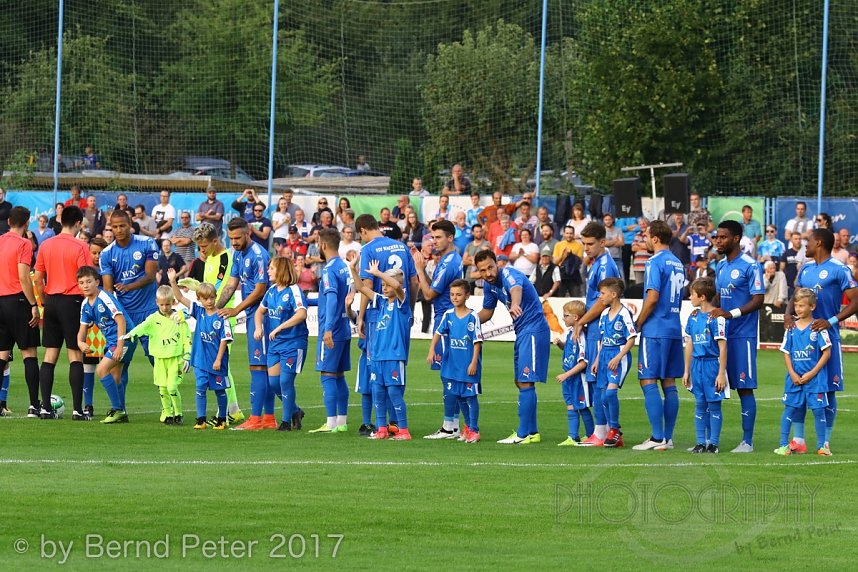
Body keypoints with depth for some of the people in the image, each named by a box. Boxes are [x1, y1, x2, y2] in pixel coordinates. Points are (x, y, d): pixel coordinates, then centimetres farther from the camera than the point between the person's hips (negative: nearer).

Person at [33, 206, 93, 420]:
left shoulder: (46, 245, 6)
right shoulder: (79, 247, -9)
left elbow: (37, 279, 9)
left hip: (51, 300, 5)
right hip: (72, 301, -5)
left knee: (49, 356, 9)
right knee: (75, 356, -2)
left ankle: (45, 406, 6)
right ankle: (77, 408, -7)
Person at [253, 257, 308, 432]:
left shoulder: (293, 291, -14)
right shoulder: (272, 291, 9)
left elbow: (301, 314, -28)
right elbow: (260, 311, 22)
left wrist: (279, 328, -30)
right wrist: (258, 327, 1)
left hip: (293, 343, -8)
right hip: (274, 344, 8)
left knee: (286, 381, -6)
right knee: (273, 382, 6)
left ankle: (286, 421, 5)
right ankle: (295, 411, 27)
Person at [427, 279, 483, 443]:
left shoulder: (472, 317, -10)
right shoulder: (448, 315, 4)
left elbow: (477, 341, -10)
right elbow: (438, 333, 6)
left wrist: (474, 362, -14)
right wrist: (432, 350, -9)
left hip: (468, 364, -5)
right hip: (453, 364, 5)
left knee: (471, 395, -2)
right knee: (459, 396, 14)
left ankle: (474, 430, 5)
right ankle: (468, 425, 31)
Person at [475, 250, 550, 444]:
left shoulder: (508, 275, -21)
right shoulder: (489, 284, 6)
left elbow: (516, 288, -46)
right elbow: (487, 311, 23)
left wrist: (515, 305, -69)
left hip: (533, 328, -10)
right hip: (522, 331, 10)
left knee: (525, 382, -13)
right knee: (520, 382, 14)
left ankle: (523, 435, -13)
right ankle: (532, 432, 23)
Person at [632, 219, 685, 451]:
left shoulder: (655, 262, -10)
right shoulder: (678, 264, 16)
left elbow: (652, 298, -18)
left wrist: (637, 325, -7)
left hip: (655, 330, -8)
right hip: (675, 330, 8)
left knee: (648, 382, -7)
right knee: (669, 383, 9)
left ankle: (658, 438, -12)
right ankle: (668, 437, 9)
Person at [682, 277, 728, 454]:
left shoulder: (716, 318, -12)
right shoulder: (693, 317, 9)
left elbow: (722, 347, -12)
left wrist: (721, 373, -13)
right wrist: (687, 371, 15)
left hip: (712, 363, -6)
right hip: (697, 364, 6)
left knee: (714, 405, 0)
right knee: (700, 404, 9)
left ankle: (714, 442, 6)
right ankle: (701, 442, 13)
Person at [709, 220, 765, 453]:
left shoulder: (750, 266, -10)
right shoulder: (721, 266, 14)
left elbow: (758, 300, -14)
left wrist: (730, 314, -23)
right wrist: (705, 311, 6)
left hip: (742, 335, -8)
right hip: (721, 334, 8)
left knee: (745, 388, -5)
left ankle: (747, 441, -2)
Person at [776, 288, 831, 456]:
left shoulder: (817, 328, -6)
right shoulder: (791, 328, 6)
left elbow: (827, 352, -7)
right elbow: (786, 353, 9)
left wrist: (812, 373, -11)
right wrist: (792, 374, -5)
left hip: (815, 378, -3)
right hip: (795, 377, 3)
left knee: (818, 410, -1)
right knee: (789, 409, 3)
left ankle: (822, 445, 7)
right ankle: (784, 445, 8)